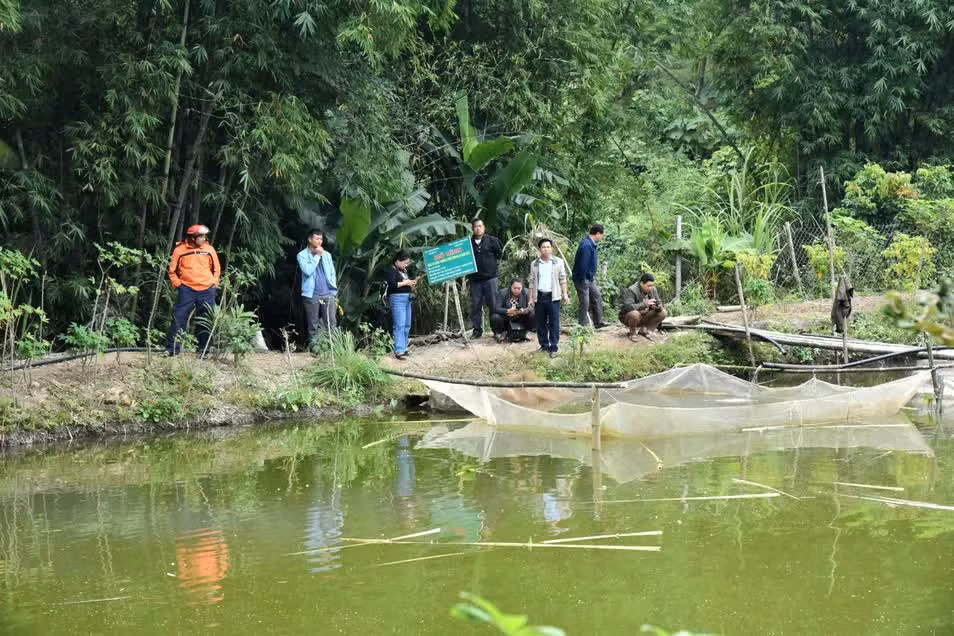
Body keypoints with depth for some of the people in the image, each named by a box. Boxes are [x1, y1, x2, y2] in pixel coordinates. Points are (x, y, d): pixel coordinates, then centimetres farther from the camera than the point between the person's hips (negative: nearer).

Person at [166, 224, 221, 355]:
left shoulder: (209, 249, 7)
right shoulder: (180, 249, 0)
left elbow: (217, 269, 17)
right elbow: (172, 270, 7)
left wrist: (214, 282, 6)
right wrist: (177, 284, -3)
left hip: (207, 290, 2)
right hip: (186, 289, -2)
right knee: (179, 318, -7)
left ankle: (204, 349, 13)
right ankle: (172, 348, -4)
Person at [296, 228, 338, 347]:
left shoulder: (327, 255, 15)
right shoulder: (302, 255, 2)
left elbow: (332, 273, 17)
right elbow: (307, 270, -14)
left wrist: (334, 290, 8)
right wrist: (317, 256, -9)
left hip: (328, 294, 3)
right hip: (312, 295, -3)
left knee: (332, 323, -6)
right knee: (313, 326, 0)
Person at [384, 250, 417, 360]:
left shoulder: (404, 270, 19)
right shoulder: (390, 270, -6)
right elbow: (392, 284, -19)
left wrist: (412, 283, 11)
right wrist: (405, 283, -14)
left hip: (407, 299, 9)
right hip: (397, 298, -9)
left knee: (407, 325, 9)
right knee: (399, 325, -15)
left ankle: (403, 348, 15)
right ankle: (399, 351, -19)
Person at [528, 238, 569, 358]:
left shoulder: (558, 262, 3)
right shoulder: (534, 264, 9)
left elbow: (562, 279, 4)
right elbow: (532, 282, 11)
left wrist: (564, 293, -5)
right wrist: (531, 298, 7)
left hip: (553, 297, -3)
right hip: (539, 297, 3)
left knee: (554, 323, -4)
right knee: (541, 323, 8)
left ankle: (554, 348, -1)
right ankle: (544, 345, 20)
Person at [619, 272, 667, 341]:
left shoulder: (653, 290, -5)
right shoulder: (631, 291, -24)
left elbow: (659, 304, 0)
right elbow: (628, 307, -37)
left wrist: (658, 306, -26)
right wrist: (645, 304, -42)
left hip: (644, 317, 6)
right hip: (627, 317, -6)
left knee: (663, 313, -12)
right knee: (635, 314, -40)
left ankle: (644, 330, 1)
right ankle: (632, 333, -10)